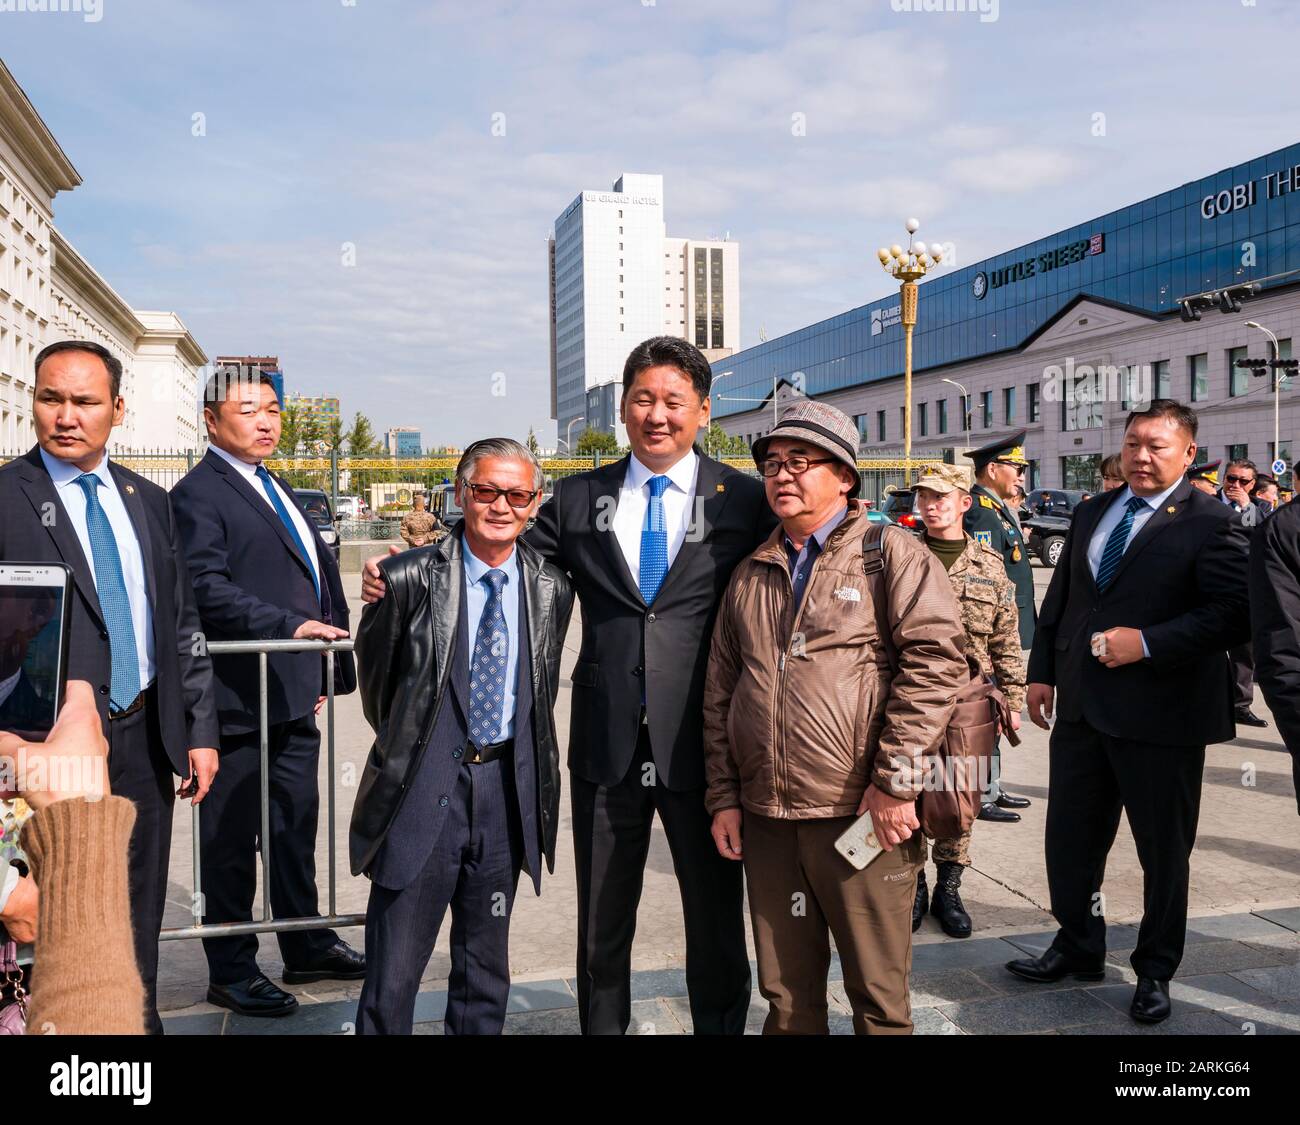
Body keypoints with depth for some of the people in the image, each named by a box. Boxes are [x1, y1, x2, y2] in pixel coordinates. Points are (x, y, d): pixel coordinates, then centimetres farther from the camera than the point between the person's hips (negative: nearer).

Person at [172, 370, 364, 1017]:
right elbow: (206, 587, -22)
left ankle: (307, 948, 31)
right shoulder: (199, 494, -10)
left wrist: (320, 671, 18)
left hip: (293, 696, 9)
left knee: (296, 826, 17)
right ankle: (231, 973, 17)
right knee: (233, 837, 4)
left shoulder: (275, 491, 18)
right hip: (240, 699, -8)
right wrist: (291, 626, -27)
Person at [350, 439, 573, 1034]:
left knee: (485, 966, 17)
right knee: (393, 970, 2)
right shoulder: (409, 578, -8)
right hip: (424, 787, -3)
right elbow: (376, 677, 6)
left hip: (508, 787, 3)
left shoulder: (552, 589, 2)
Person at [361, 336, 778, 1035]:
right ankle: (602, 1027, 36)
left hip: (702, 744, -2)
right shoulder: (578, 499, 6)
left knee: (716, 916, 13)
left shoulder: (744, 500, -2)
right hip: (607, 743, 2)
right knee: (601, 922, 17)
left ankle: (721, 1026, 34)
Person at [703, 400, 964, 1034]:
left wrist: (895, 781, -16)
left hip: (862, 816, -5)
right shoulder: (750, 576, 15)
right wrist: (724, 796, 11)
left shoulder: (892, 556, -2)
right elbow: (720, 692, 16)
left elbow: (935, 658, -12)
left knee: (878, 994, 6)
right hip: (765, 819, 5)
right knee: (785, 992, 15)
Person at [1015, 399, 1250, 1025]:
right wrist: (1042, 671, 9)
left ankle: (1155, 971, 29)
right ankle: (1077, 948, 34)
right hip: (1082, 708, 6)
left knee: (1163, 850, 10)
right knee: (1070, 837, 14)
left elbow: (1233, 612, -17)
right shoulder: (1092, 514, 11)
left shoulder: (1210, 523, -9)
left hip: (1160, 715, -6)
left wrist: (1148, 643, -22)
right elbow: (1059, 599, 15)